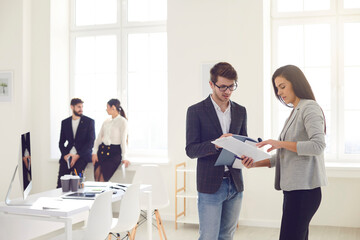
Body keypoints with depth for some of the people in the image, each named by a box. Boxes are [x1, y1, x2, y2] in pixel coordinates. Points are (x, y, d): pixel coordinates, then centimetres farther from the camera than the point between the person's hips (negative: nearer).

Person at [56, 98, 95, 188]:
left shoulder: (89, 122, 4)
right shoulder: (65, 122, 15)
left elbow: (90, 142, -2)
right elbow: (61, 142, 16)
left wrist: (78, 155, -11)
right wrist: (65, 155, -3)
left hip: (82, 157, -3)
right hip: (67, 157, 3)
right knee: (60, 182, -9)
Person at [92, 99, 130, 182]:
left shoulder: (122, 121, -2)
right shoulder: (106, 121, 16)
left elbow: (123, 140, -10)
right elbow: (99, 138, 12)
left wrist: (124, 158, -18)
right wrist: (94, 152, -2)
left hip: (114, 151, -5)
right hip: (102, 149, 5)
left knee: (103, 177, -21)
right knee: (97, 172, -17)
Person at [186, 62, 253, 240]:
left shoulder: (240, 111, 11)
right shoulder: (196, 111, -4)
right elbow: (191, 150, -7)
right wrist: (216, 144, -25)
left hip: (235, 184, 5)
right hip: (210, 185, -5)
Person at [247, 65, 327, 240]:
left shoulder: (310, 108, -6)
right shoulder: (295, 112, 21)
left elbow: (318, 145, -19)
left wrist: (281, 143, -17)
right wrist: (257, 163, 7)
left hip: (304, 189, -9)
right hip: (293, 188, 9)